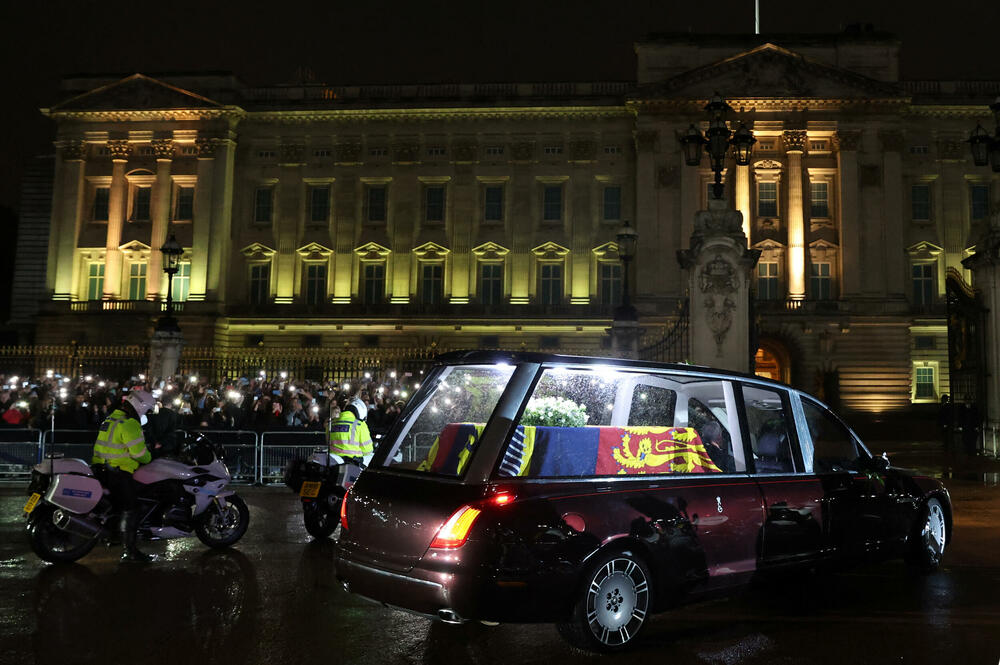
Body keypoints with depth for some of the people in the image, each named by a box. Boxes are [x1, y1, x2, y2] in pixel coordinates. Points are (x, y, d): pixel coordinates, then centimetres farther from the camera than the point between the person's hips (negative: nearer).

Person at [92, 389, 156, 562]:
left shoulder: (112, 418, 18)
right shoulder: (129, 424, -14)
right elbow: (138, 452, -19)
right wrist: (149, 458, 2)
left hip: (102, 468, 10)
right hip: (118, 473, -10)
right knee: (130, 510, -9)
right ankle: (130, 551, -11)